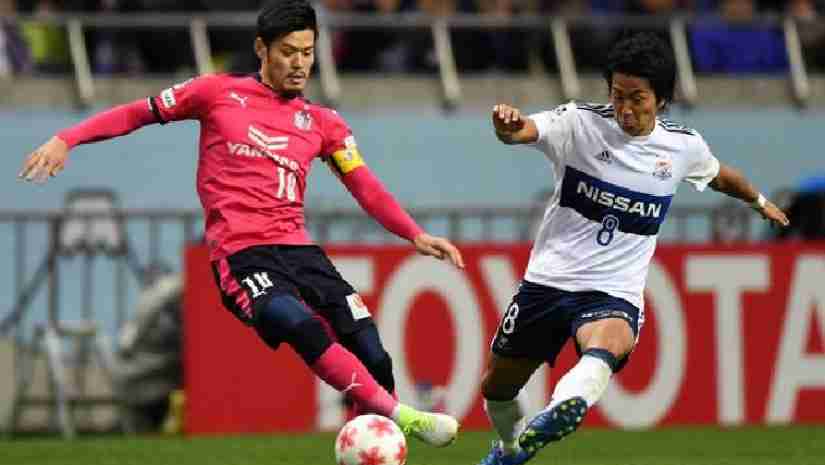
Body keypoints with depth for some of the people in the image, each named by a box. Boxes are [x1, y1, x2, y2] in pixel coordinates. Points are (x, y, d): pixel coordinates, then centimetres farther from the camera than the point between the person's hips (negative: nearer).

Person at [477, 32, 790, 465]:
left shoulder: (684, 147, 2)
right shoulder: (580, 123, -8)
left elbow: (719, 175, 27)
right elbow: (523, 130, -29)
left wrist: (760, 201, 45)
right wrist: (507, 124, -54)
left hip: (614, 295, -1)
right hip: (549, 279, 1)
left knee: (606, 346, -38)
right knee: (497, 386, 14)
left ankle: (562, 410, -68)